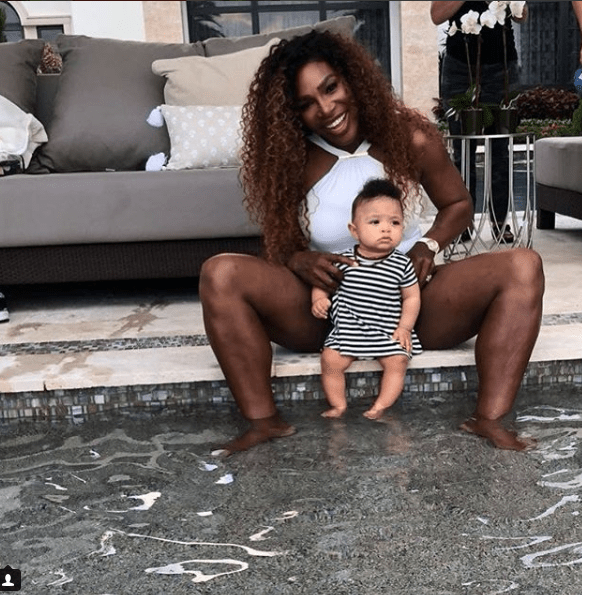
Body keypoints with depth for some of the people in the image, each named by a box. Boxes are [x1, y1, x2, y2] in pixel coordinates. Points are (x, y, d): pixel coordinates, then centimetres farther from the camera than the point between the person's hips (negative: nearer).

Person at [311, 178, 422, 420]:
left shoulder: (402, 264, -4)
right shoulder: (344, 260, -4)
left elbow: (411, 297, 4)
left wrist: (405, 327, -6)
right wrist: (319, 298, -12)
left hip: (388, 331, 0)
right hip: (348, 328, 0)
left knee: (397, 361, -19)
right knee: (330, 360, -15)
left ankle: (381, 406, -3)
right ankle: (338, 404, 5)